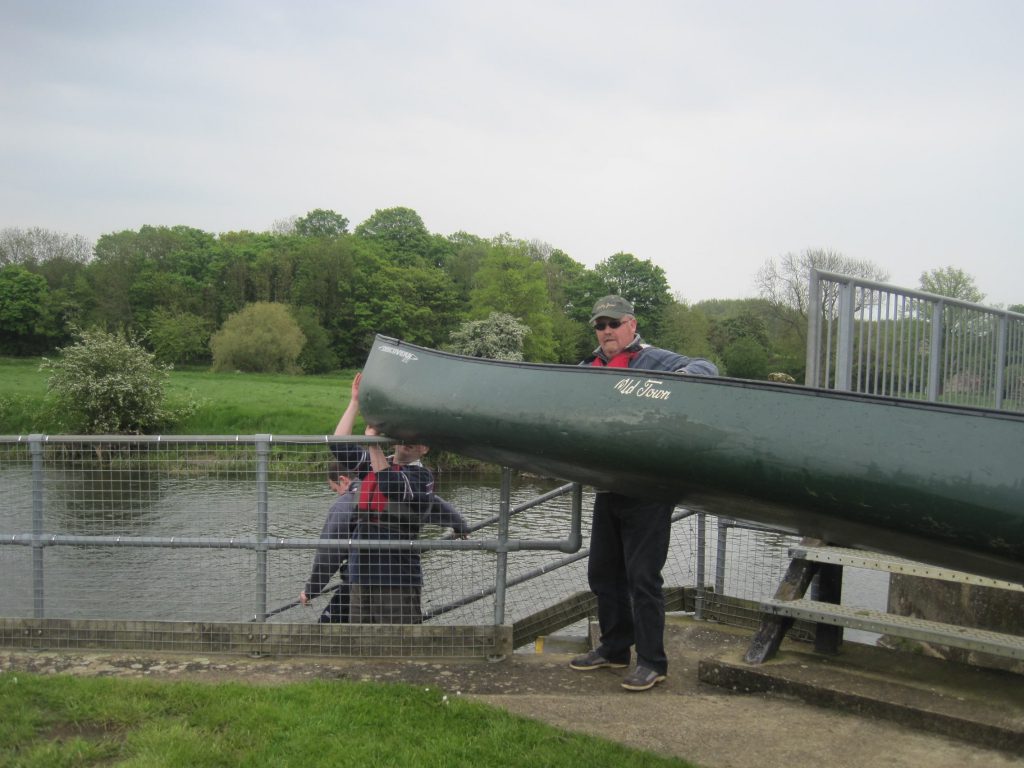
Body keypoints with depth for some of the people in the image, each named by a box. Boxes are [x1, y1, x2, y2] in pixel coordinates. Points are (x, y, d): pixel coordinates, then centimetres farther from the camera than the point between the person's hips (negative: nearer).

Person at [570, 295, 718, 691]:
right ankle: (614, 648, 32)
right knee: (603, 572, 16)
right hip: (607, 488, 7)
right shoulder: (588, 370, 13)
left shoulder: (654, 361, -6)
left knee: (642, 576, -4)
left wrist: (682, 376, -40)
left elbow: (706, 369, -19)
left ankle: (652, 662, 7)